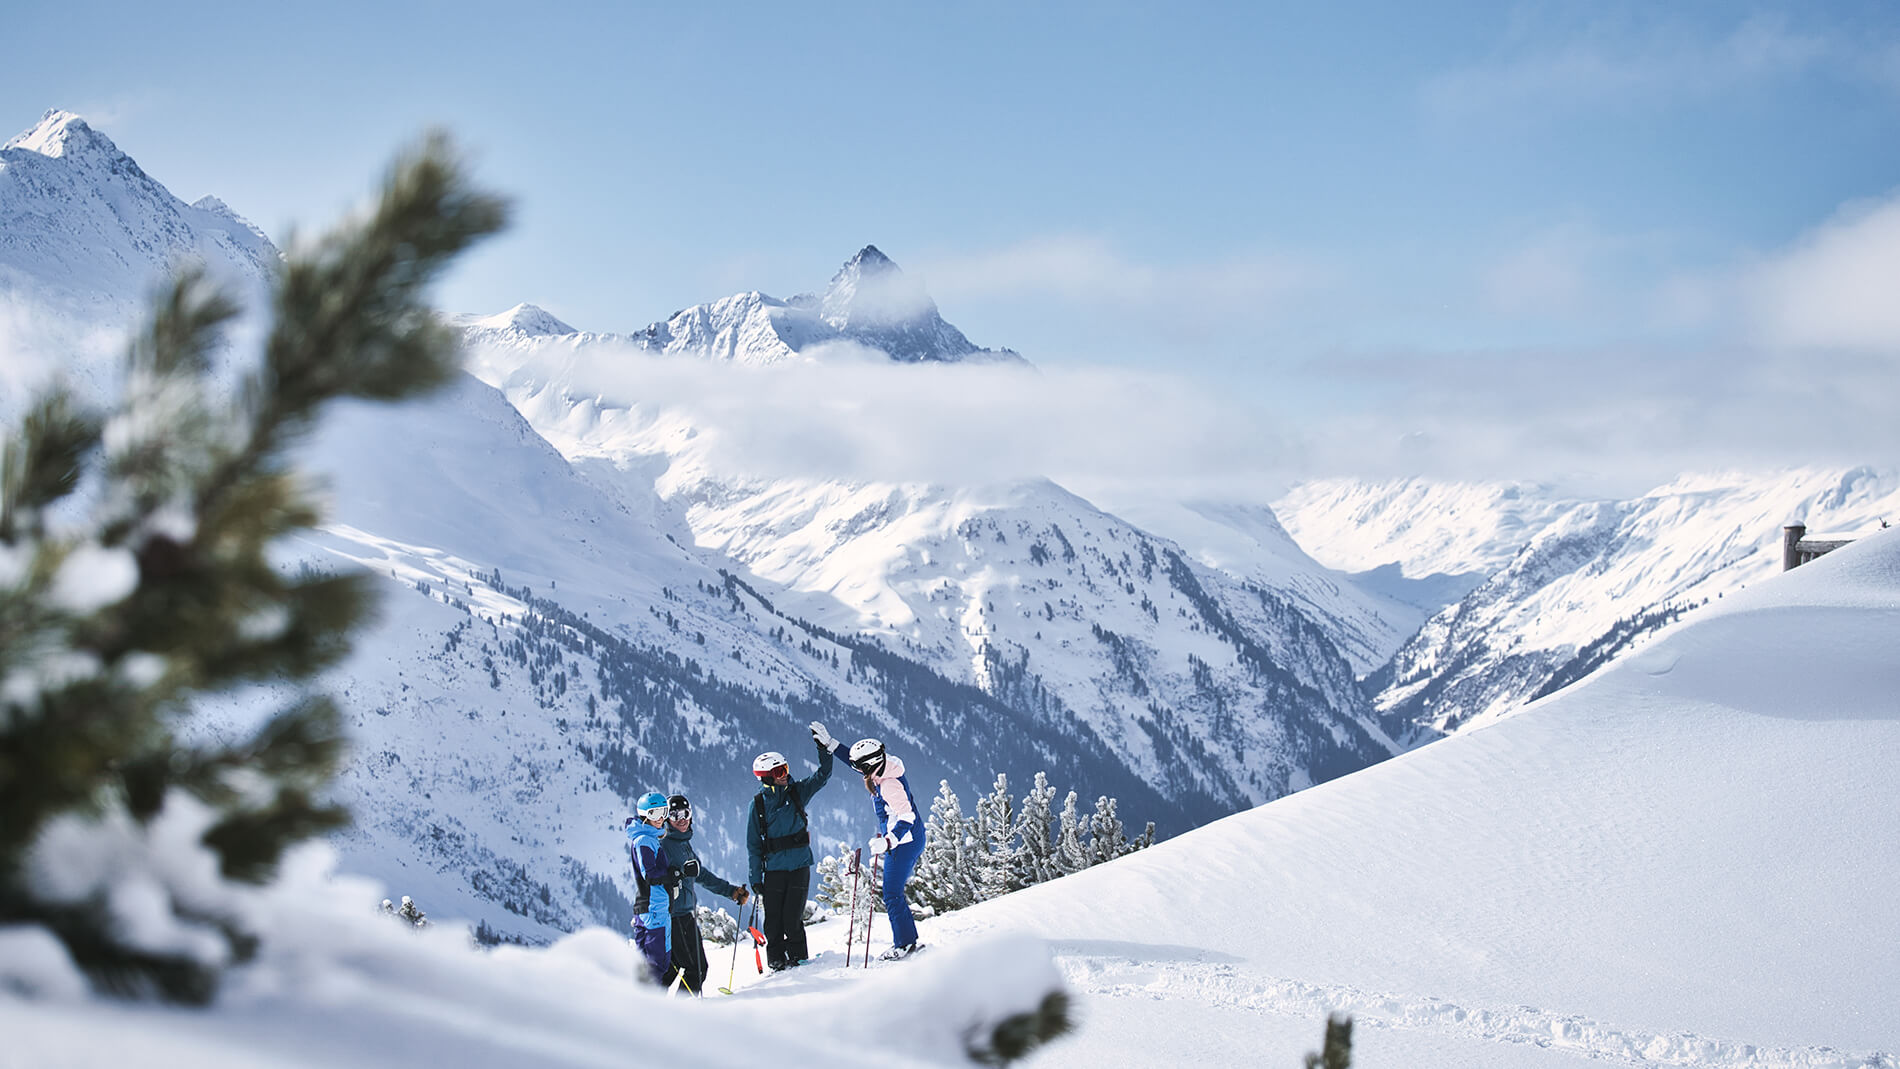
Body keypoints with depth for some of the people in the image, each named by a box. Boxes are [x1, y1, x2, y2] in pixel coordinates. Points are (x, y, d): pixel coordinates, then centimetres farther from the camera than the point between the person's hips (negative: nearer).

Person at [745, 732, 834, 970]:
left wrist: (824, 748, -12)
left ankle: (798, 958, 9)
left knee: (792, 919, -5)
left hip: (800, 866, 0)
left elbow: (823, 775, 3)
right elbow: (753, 844, 4)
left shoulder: (797, 792, 5)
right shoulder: (758, 805, 1)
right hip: (774, 869, 0)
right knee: (773, 921, -2)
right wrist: (755, 880, 0)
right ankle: (776, 961, 11)